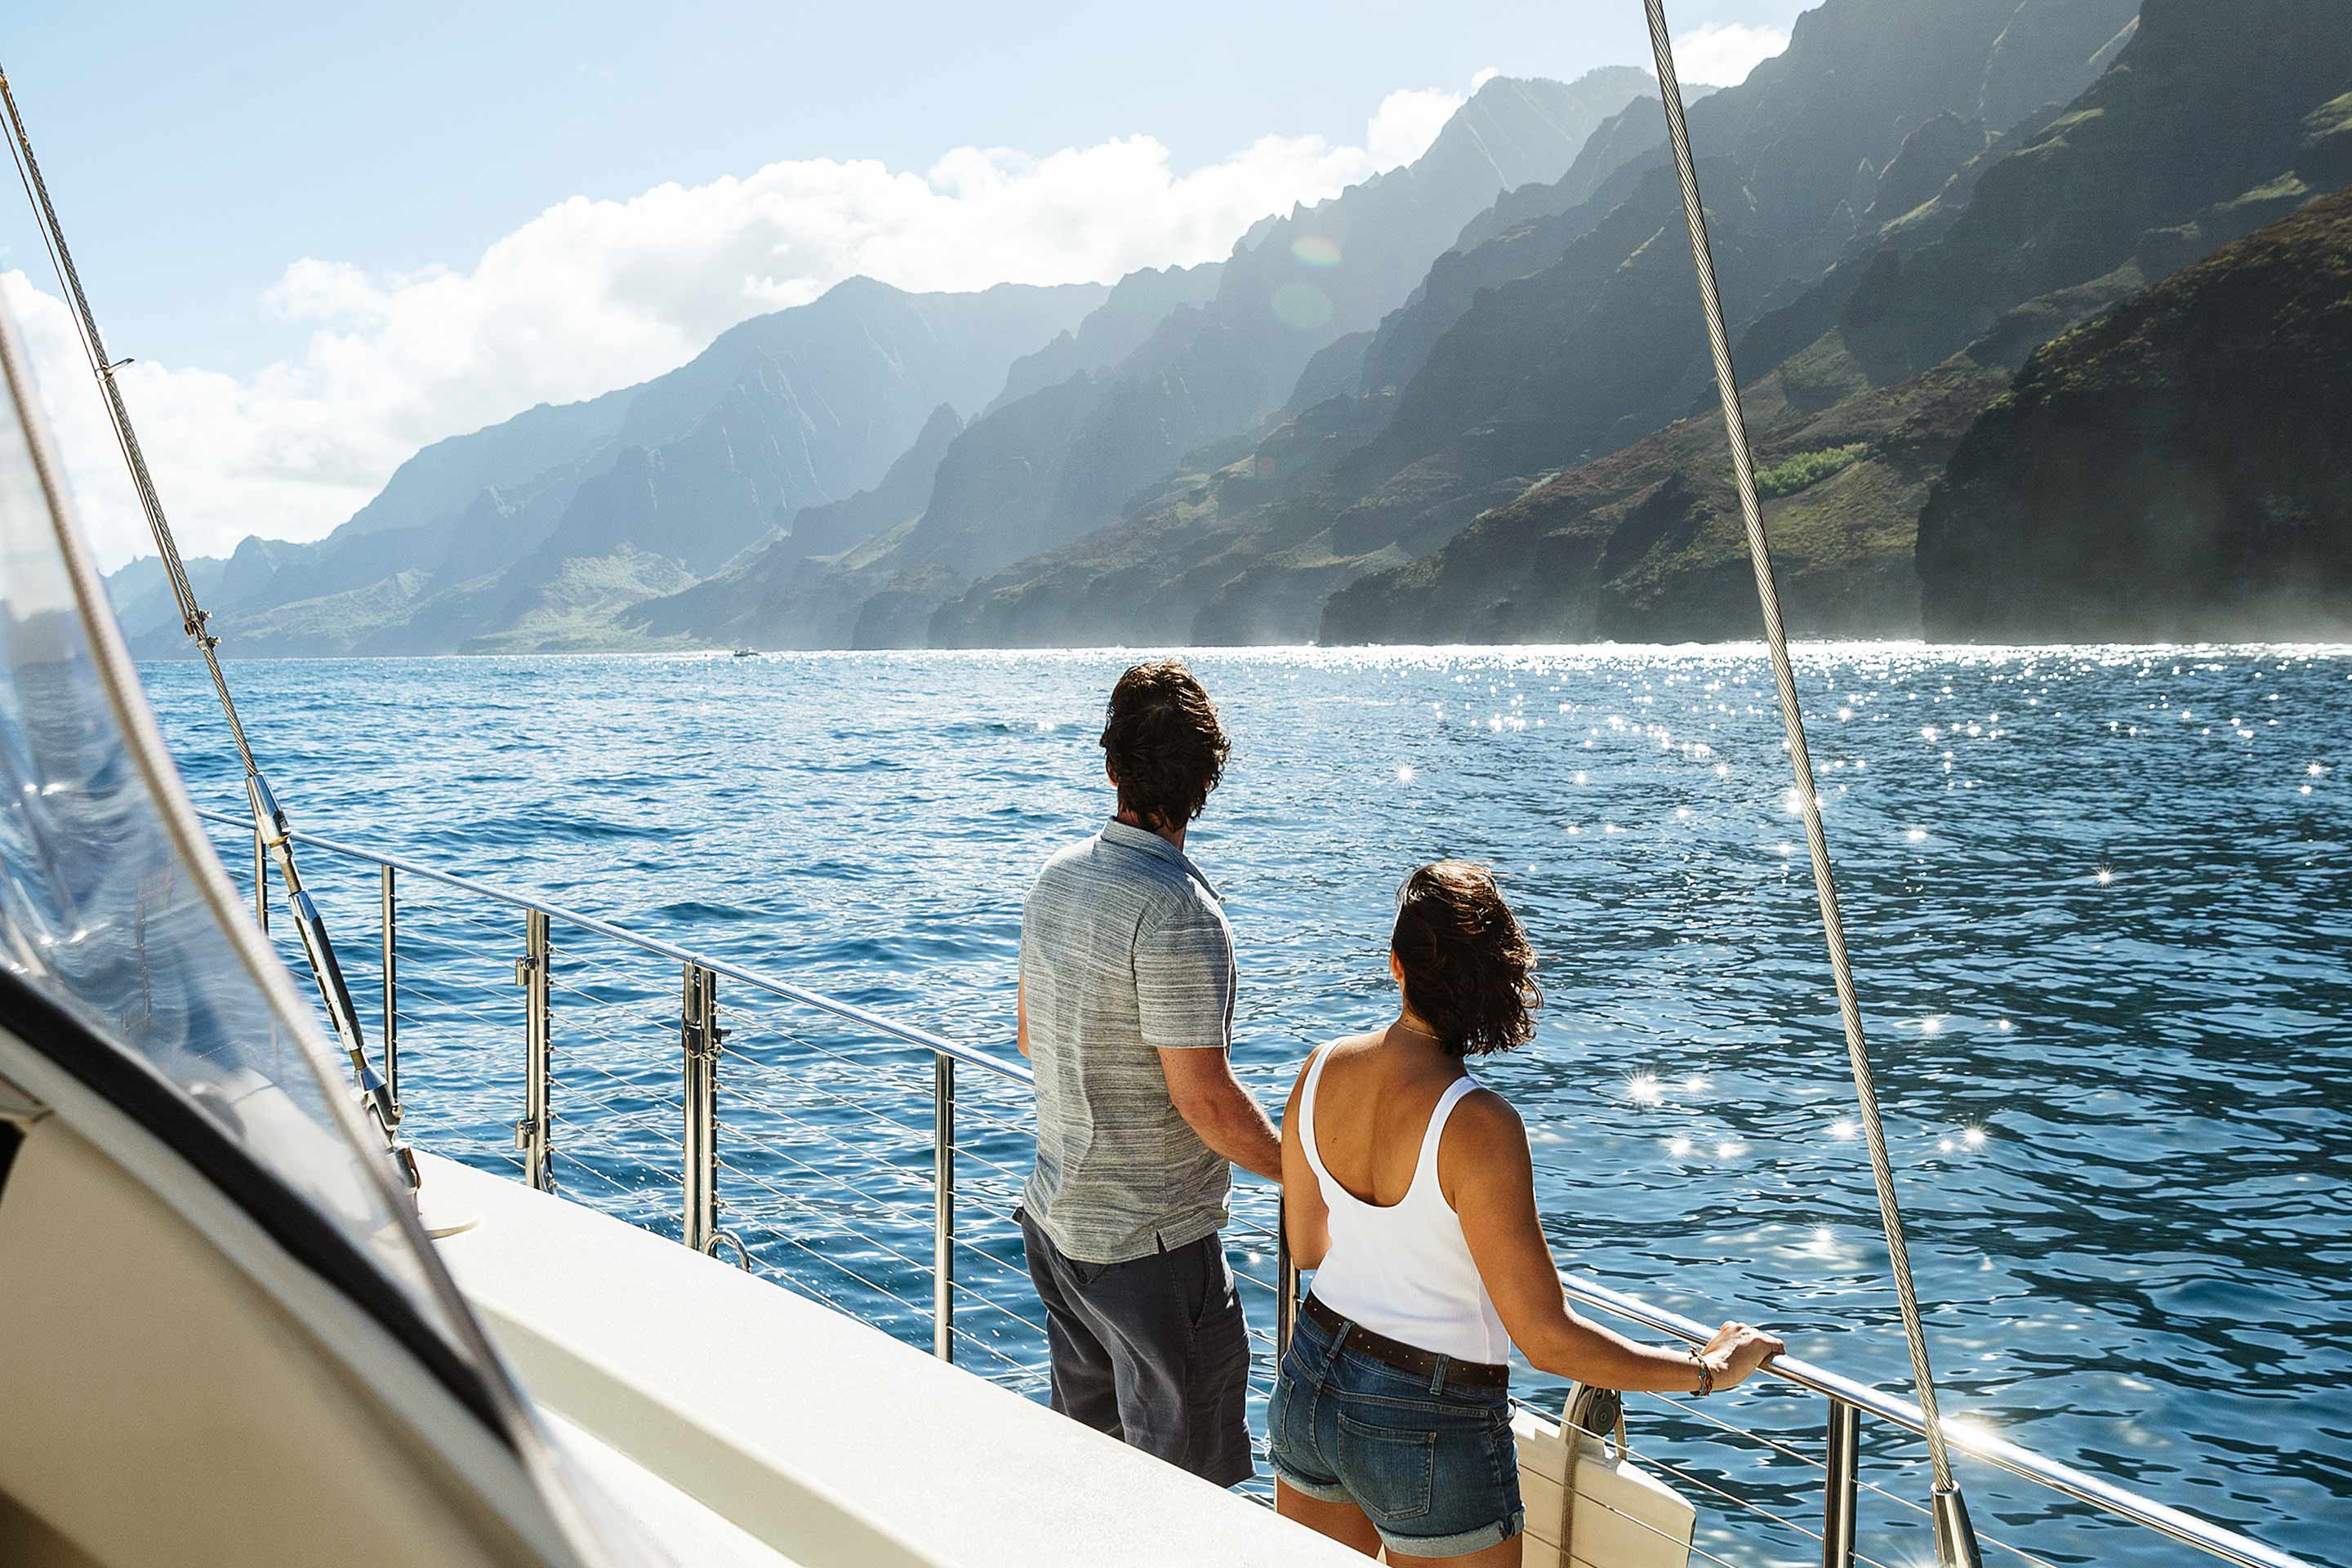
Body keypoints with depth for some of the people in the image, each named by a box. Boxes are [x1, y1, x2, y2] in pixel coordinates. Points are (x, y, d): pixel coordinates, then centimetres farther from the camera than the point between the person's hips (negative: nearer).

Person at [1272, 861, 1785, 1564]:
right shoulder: (1477, 1125, -26)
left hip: (1309, 1383, 6)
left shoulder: (1320, 1072, -7)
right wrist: (1710, 1369, -11)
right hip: (1430, 1427, -6)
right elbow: (1546, 1338, -23)